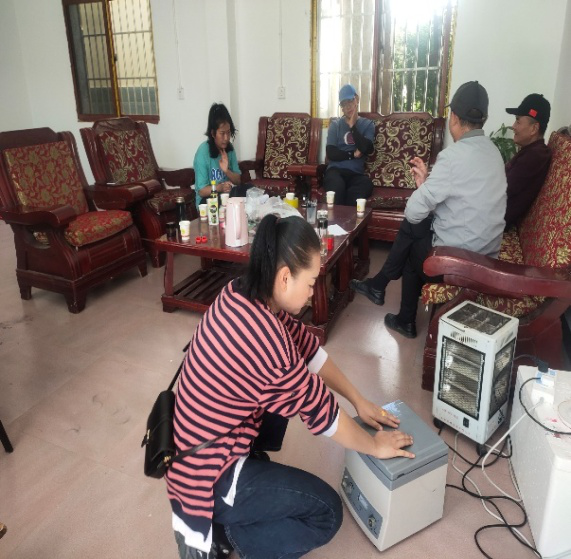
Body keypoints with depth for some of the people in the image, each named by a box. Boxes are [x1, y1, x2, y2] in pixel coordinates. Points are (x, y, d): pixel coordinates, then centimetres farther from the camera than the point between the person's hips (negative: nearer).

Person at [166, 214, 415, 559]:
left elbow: (308, 348, 4)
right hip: (210, 474, -8)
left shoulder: (244, 295, -7)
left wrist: (359, 401, 8)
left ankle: (254, 477, 19)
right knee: (328, 511, 2)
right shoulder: (262, 337, -33)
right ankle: (214, 531, 7)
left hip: (200, 446, 8)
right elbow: (321, 411, -20)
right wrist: (375, 446, -3)